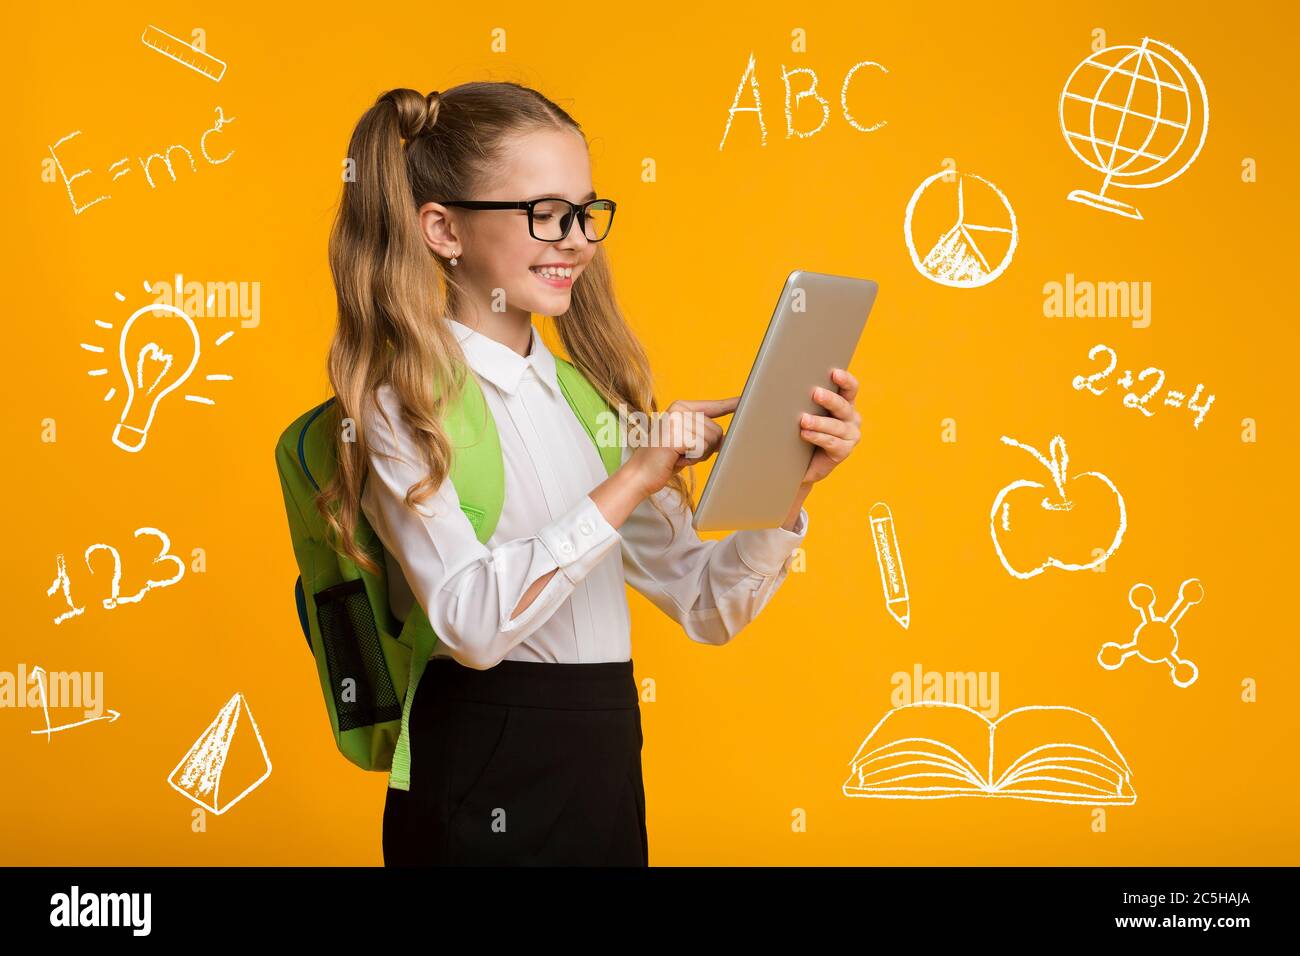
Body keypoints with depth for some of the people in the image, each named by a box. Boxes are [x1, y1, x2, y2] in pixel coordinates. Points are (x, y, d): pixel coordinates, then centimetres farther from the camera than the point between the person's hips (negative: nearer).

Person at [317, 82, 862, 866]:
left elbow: (706, 607, 10)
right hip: (489, 790, -6)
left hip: (609, 772, 6)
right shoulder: (407, 400, -8)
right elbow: (472, 624, -23)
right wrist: (630, 482, -24)